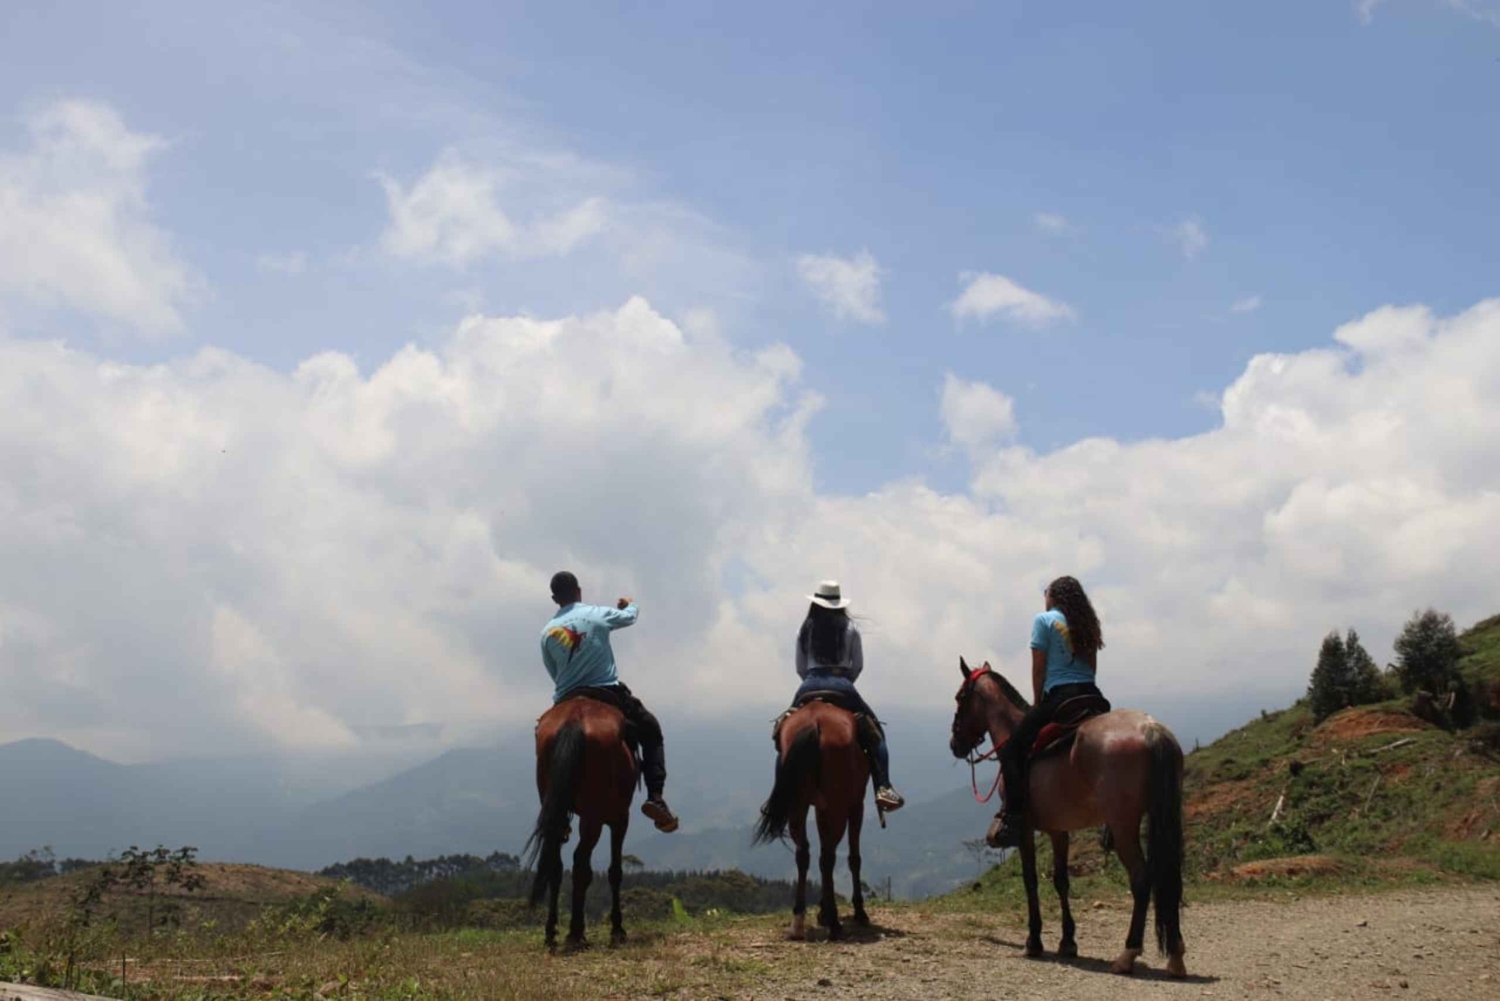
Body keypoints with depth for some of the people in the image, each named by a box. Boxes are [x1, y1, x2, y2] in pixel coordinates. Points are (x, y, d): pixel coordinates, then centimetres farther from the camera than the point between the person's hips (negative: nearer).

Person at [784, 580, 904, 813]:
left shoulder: (805, 630, 8)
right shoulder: (850, 628, 6)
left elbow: (800, 668, 10)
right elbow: (858, 665, 6)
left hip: (810, 687, 1)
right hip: (841, 685, -1)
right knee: (874, 732, 11)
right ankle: (883, 787, -5)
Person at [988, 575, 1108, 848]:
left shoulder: (1044, 620, 1)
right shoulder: (1087, 624, 19)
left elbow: (1038, 669, -2)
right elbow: (1092, 667, 18)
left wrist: (1038, 704, 8)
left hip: (1058, 697, -6)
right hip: (1092, 697, 6)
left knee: (1012, 750, -1)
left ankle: (1013, 817, -14)